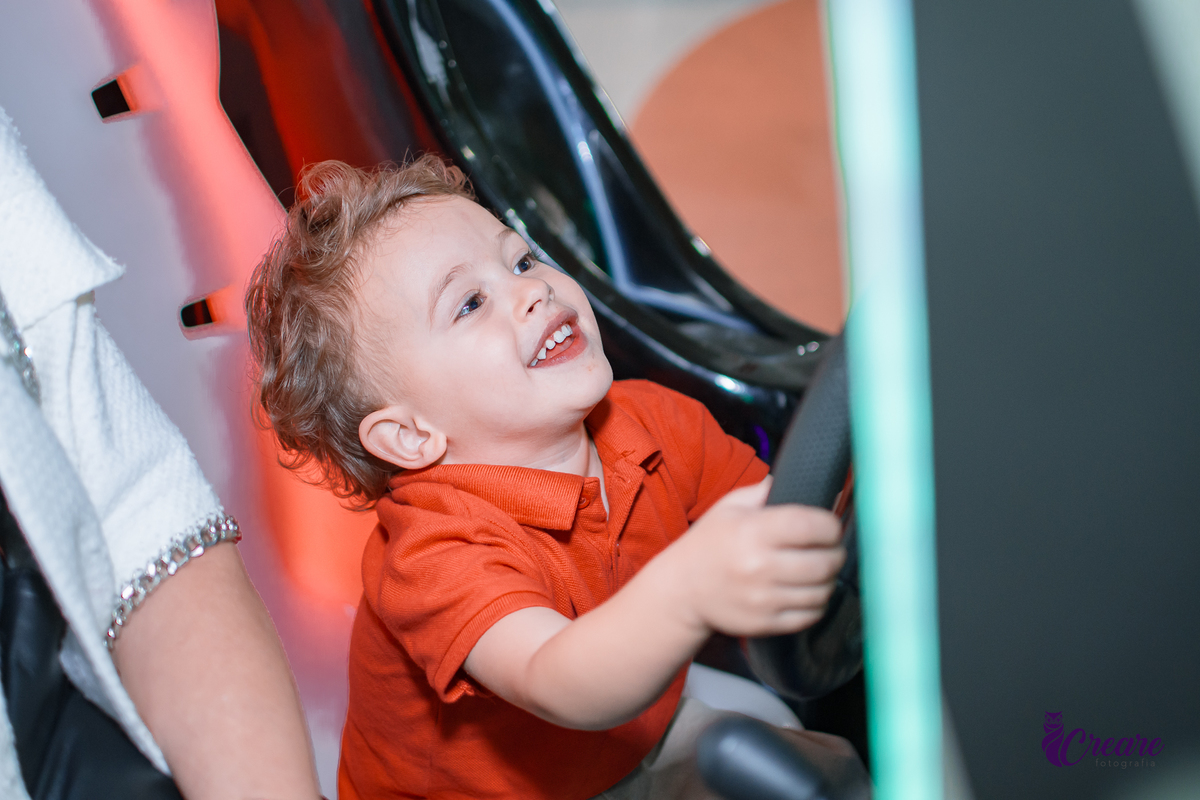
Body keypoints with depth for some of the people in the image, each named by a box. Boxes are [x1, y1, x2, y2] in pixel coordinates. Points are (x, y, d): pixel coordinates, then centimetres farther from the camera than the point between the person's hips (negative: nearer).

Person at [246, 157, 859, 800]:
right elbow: (561, 688, -49)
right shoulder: (436, 552, -33)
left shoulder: (652, 423, -9)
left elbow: (776, 504, 1)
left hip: (635, 740, 7)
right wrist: (690, 592, -68)